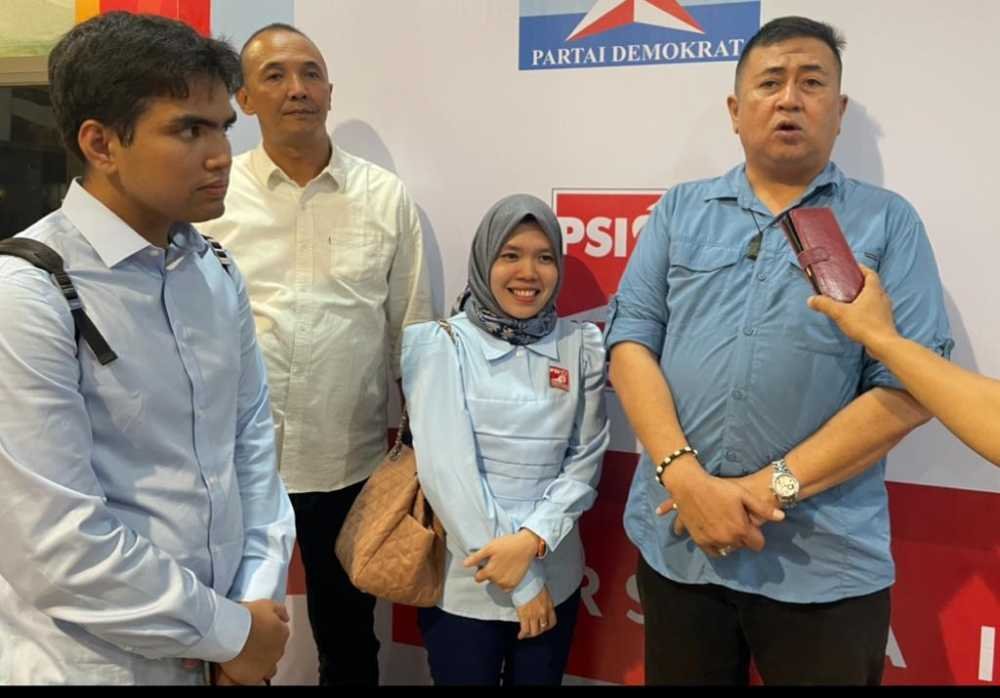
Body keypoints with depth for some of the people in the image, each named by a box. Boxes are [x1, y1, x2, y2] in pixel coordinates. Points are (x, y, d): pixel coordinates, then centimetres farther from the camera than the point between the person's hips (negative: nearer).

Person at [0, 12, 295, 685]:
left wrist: (261, 595, -3)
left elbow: (253, 432, 5)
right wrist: (230, 631, -13)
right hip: (97, 660, -5)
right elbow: (61, 544, -22)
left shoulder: (218, 272, 1)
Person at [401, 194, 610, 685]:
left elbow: (585, 463, 0)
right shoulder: (440, 344, -7)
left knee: (540, 678, 18)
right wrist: (520, 582, -12)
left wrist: (532, 540, -16)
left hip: (555, 577, 3)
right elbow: (446, 469, -13)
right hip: (462, 582, -2)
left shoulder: (581, 347, 1)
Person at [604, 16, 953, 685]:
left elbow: (911, 385, -6)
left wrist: (775, 487, -14)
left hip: (827, 562, -1)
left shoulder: (888, 222, 2)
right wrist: (685, 478, -13)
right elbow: (631, 341, 0)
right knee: (681, 672, 18)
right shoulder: (680, 210, 7)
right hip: (677, 540, 2)